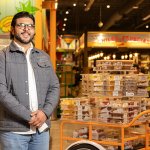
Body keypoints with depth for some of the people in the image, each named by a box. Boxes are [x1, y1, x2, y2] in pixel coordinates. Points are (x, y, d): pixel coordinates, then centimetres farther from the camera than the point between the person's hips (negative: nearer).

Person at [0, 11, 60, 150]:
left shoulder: (44, 57, 14)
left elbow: (54, 87, 10)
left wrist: (45, 112, -8)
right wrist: (29, 116, -15)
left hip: (42, 128, 4)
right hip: (14, 130, -4)